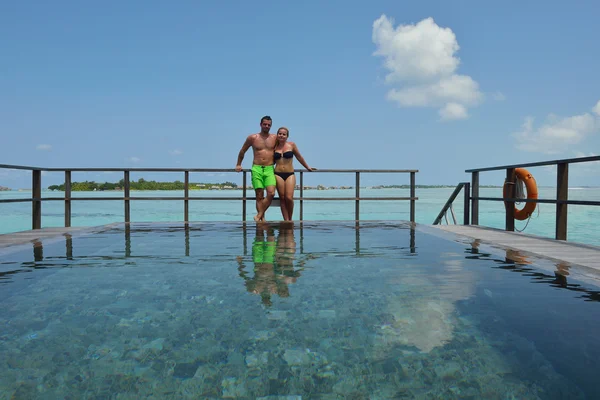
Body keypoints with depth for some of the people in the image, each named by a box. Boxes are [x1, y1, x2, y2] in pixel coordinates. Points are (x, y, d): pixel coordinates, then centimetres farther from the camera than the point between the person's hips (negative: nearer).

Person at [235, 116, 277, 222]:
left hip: (269, 169, 1)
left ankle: (259, 215, -3)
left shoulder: (275, 138, 8)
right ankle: (262, 218, 2)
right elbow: (242, 151, 18)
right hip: (257, 169, -1)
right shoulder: (252, 138, 6)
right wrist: (238, 164, 18)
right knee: (259, 196, -3)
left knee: (271, 193, -16)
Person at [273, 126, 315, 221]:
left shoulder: (291, 145, 5)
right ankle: (286, 220, 4)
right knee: (282, 198, -2)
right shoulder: (275, 147, 8)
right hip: (278, 174, 1)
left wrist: (307, 167, 23)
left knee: (289, 198, -12)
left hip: (290, 174, -1)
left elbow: (299, 157, 16)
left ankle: (290, 219, 8)